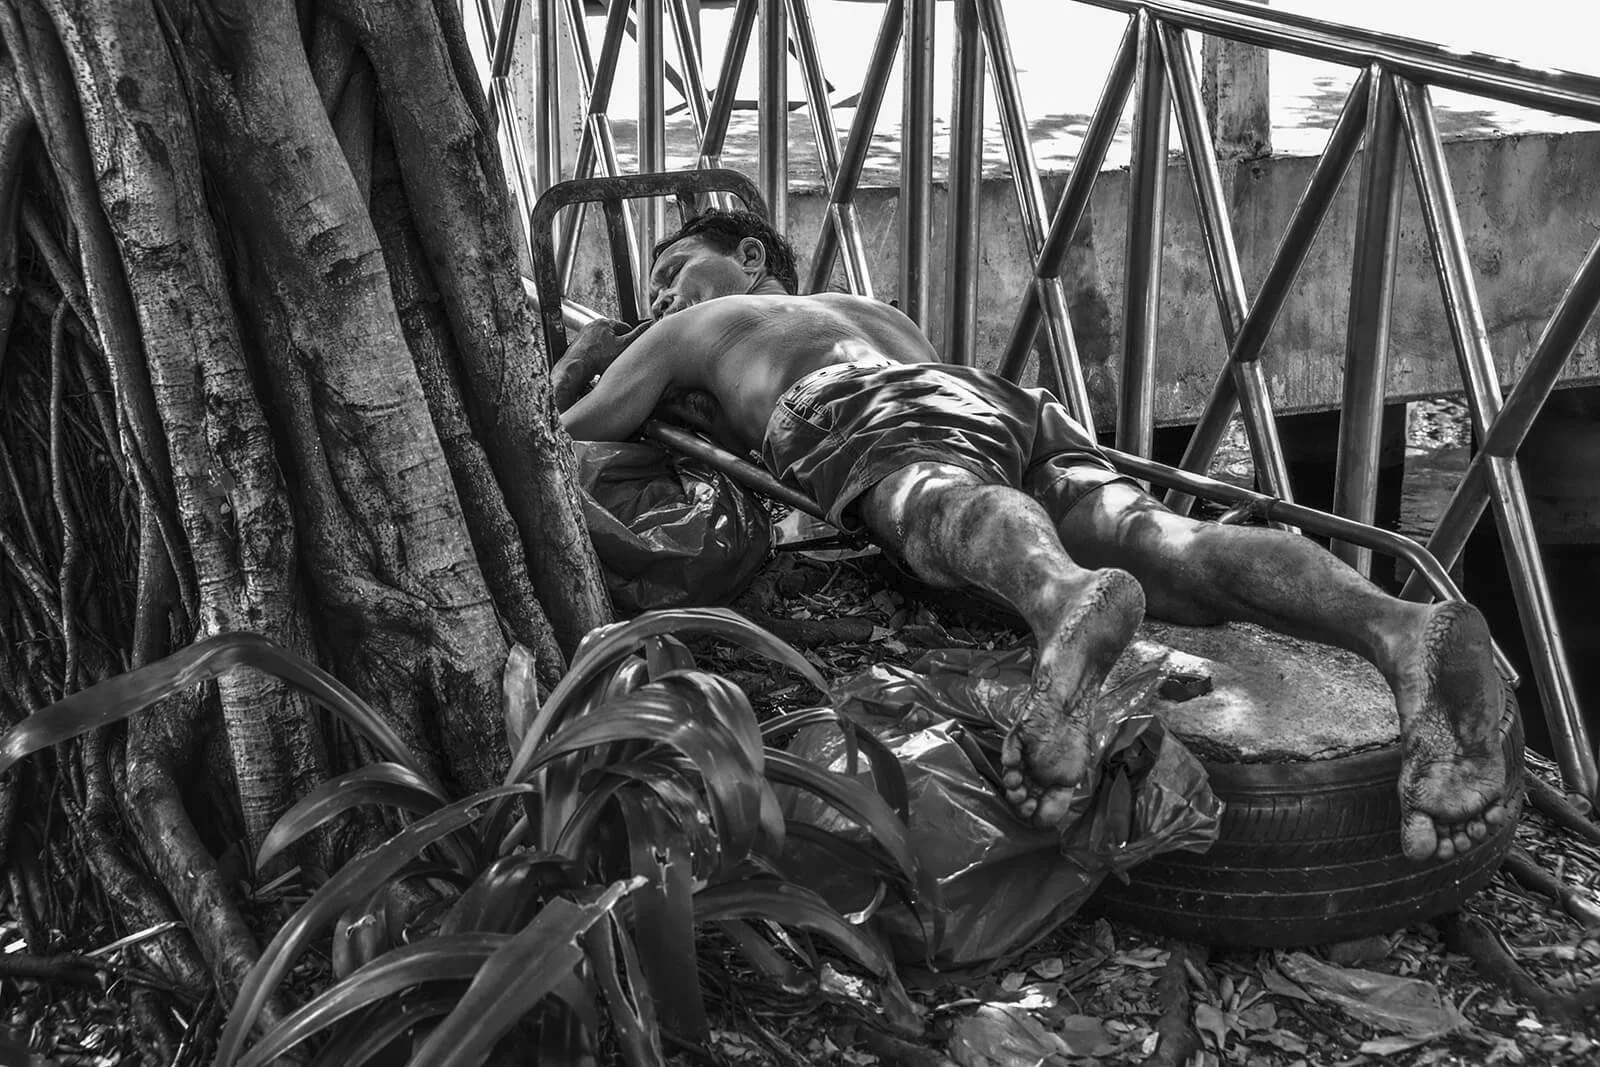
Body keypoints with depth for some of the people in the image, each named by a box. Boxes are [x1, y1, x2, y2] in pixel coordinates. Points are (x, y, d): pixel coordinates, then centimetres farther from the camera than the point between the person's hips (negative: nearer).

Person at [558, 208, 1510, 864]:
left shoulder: (699, 326, 34)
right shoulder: (882, 314, 48)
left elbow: (580, 431, 32)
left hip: (882, 418, -4)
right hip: (1009, 399, 5)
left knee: (956, 512, -37)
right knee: (1161, 542, -22)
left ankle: (1072, 607, -73)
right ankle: (1397, 628, -50)